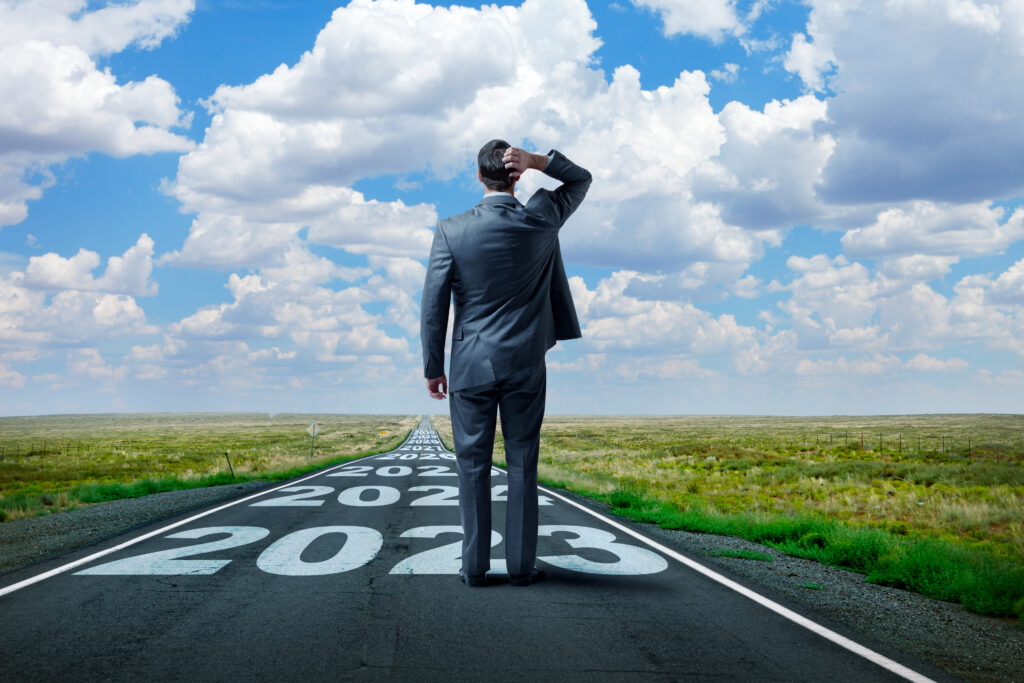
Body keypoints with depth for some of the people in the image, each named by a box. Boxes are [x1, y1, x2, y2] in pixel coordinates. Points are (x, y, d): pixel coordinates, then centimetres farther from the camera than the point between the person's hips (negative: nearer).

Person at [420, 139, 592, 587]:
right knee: (522, 465, 6)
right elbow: (580, 180, 15)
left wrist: (433, 367, 4)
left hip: (471, 365, 0)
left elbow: (433, 305, -5)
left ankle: (475, 565, 9)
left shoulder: (451, 231, -6)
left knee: (473, 466, 6)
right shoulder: (541, 222, -4)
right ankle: (521, 564, 10)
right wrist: (535, 160, -2)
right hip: (525, 365, 1)